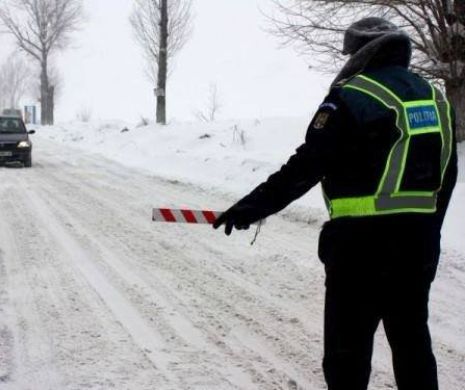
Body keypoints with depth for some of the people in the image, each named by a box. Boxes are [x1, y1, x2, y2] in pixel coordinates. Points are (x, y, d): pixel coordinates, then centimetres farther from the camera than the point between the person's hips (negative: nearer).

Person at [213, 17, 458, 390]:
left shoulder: (351, 98, -10)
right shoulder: (435, 98, 12)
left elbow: (305, 168, -15)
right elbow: (446, 177, 16)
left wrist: (253, 206, -10)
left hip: (362, 241, -7)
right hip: (419, 242, 7)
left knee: (348, 346, 2)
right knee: (413, 339, 17)